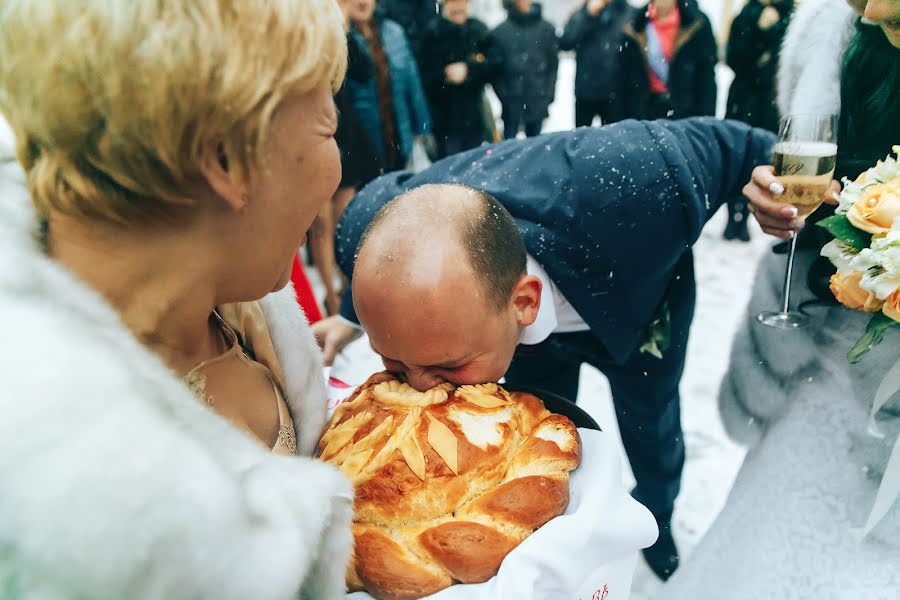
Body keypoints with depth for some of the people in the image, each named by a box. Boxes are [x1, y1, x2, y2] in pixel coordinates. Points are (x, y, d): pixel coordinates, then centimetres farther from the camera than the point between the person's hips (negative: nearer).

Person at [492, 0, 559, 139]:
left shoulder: (546, 29, 4)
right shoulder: (501, 31, 0)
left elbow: (553, 62, 6)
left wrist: (549, 94, -1)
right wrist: (503, 95, -6)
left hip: (537, 102, 1)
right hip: (512, 101, -1)